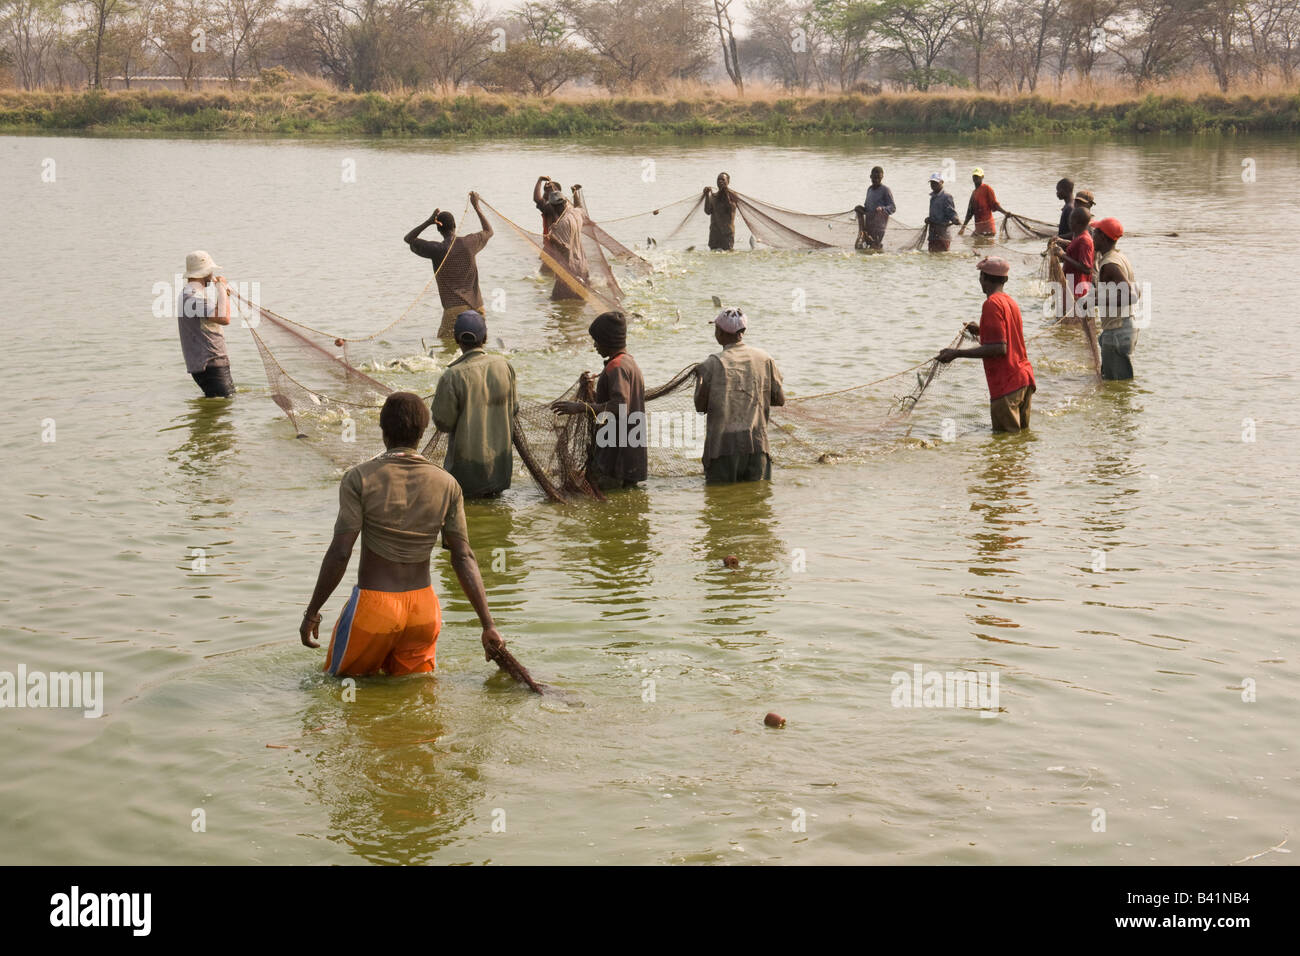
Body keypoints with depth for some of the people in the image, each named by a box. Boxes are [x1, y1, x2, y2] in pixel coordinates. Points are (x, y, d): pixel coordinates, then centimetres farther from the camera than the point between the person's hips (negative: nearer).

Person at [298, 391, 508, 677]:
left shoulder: (359, 479, -10)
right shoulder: (447, 485, 0)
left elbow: (340, 552, -14)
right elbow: (463, 558, -3)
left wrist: (311, 613, -5)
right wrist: (488, 625, -1)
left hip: (373, 603, -3)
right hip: (423, 607, 3)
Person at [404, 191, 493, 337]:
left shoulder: (437, 249, -5)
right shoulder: (468, 243, 2)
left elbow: (408, 239, 9)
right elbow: (489, 231, 25)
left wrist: (428, 222, -2)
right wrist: (476, 206, 30)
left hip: (454, 309, -4)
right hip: (476, 307, 4)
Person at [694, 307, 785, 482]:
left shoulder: (711, 365, -6)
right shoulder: (764, 359, 4)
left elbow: (700, 406, -4)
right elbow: (780, 399, 8)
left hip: (722, 444, -3)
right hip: (757, 442, 3)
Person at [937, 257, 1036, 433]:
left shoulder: (992, 304, -14)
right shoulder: (1010, 301, 13)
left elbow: (999, 348, -20)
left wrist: (957, 353, -18)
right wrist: (981, 331, 33)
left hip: (1006, 384, -9)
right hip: (1024, 379, 9)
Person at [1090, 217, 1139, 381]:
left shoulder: (1109, 265, -19)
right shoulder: (1121, 257, 12)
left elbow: (1131, 296, -26)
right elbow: (1136, 293, 18)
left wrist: (1098, 301, -21)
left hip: (1116, 333, -11)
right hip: (1128, 326, 11)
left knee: (1119, 382, -6)